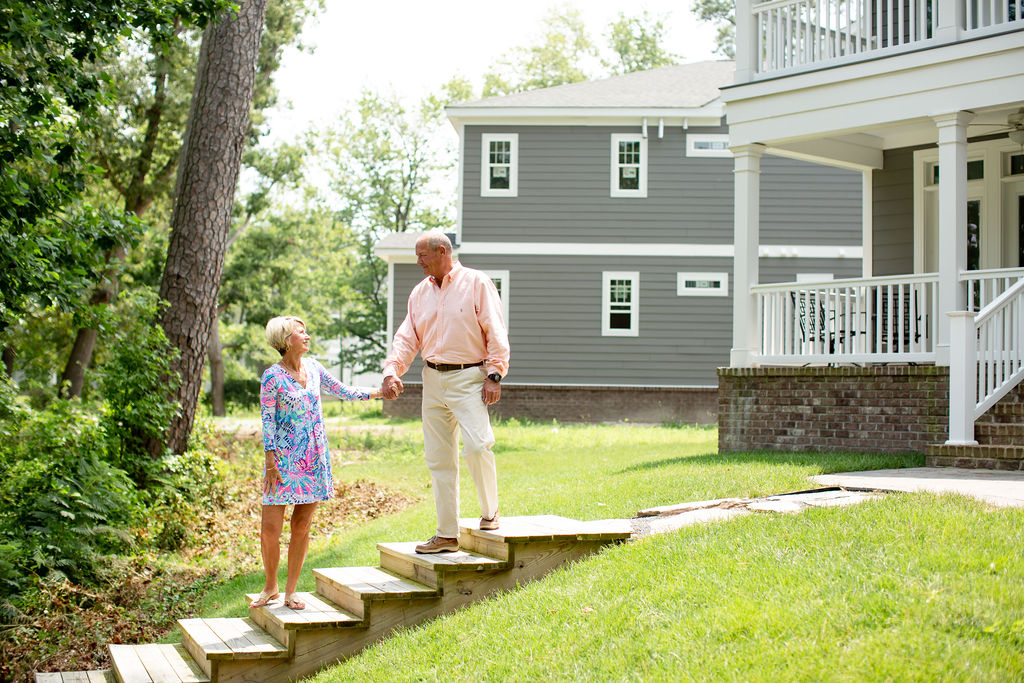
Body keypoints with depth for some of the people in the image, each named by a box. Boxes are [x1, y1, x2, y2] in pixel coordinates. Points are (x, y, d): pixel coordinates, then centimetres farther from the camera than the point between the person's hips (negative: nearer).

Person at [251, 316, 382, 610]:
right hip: (285, 458, -5)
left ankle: (291, 590, 14)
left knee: (302, 525, 5)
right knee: (270, 528, -6)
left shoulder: (313, 368, 8)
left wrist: (378, 392, 16)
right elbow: (267, 420, -7)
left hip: (314, 457, 5)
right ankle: (270, 587, 14)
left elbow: (342, 392, 21)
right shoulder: (273, 376, -8)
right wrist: (270, 461, -11)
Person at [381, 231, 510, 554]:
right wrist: (392, 371, -6)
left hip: (468, 378, -6)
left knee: (477, 446, -22)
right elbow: (407, 338, 10)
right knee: (438, 460, 5)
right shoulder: (420, 292, 13)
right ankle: (447, 535, 12)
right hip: (433, 381, 6)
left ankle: (489, 512, 2)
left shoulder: (476, 283, -3)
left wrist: (494, 374, -14)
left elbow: (495, 332, -6)